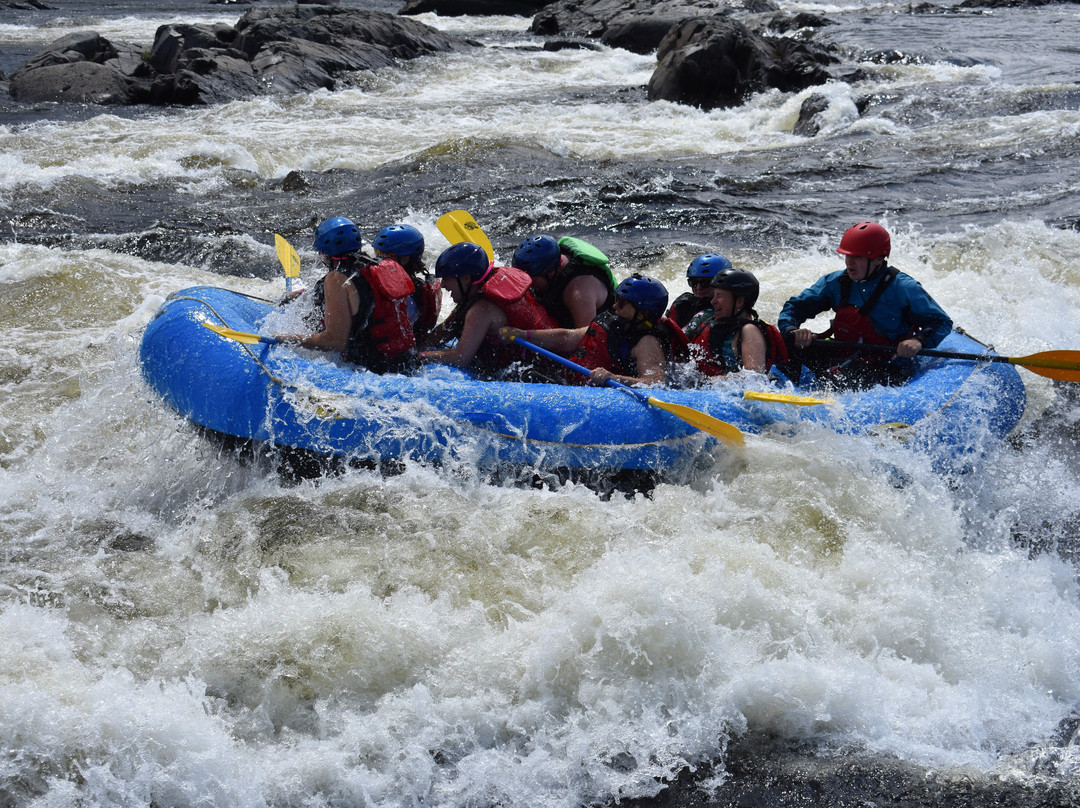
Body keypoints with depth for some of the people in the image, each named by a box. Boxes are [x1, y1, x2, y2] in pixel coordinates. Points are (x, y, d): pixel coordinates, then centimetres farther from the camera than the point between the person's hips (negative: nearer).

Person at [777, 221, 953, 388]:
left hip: (888, 370, -5)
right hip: (842, 359, 5)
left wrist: (919, 341, -31)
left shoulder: (902, 288, -10)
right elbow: (793, 307, 4)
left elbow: (942, 322, -9)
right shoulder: (836, 282, 3)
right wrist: (792, 331, -20)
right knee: (787, 342, -11)